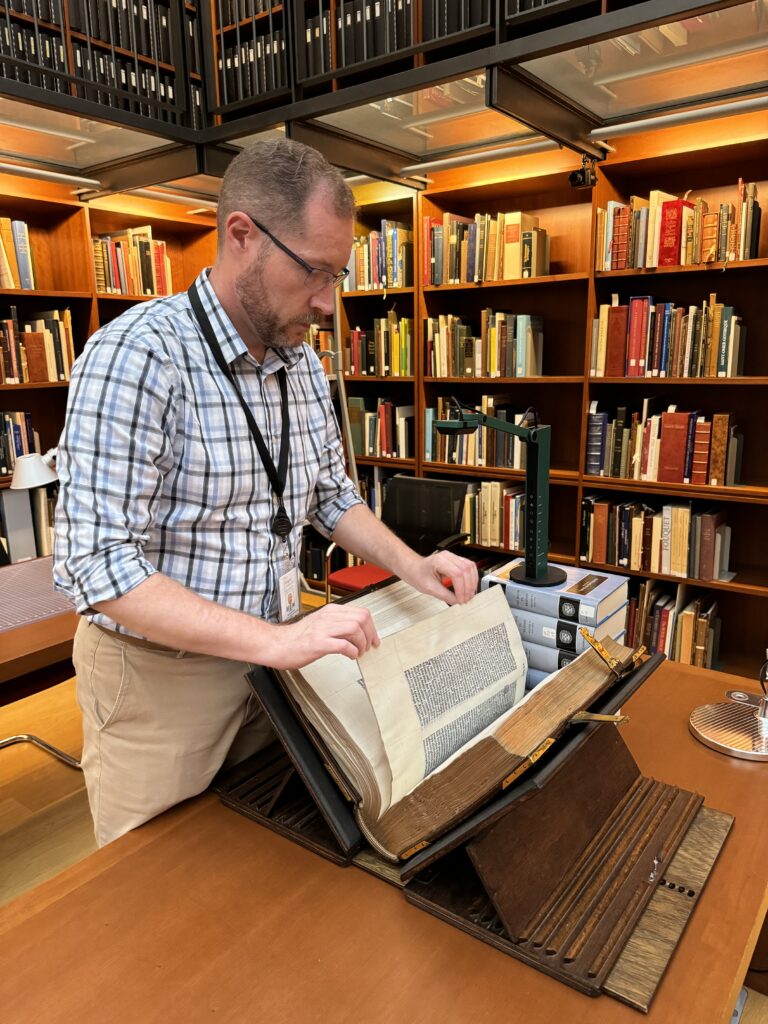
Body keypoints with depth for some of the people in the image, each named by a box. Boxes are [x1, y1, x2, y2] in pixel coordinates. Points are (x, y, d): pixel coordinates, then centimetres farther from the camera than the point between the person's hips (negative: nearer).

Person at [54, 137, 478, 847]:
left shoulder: (303, 363, 2)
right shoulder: (137, 356, -22)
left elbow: (331, 495, 12)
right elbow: (98, 565, -27)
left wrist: (412, 565, -4)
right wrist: (275, 640, -34)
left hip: (270, 656, 6)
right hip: (159, 676, -6)